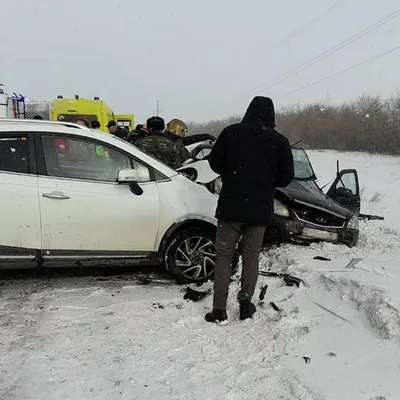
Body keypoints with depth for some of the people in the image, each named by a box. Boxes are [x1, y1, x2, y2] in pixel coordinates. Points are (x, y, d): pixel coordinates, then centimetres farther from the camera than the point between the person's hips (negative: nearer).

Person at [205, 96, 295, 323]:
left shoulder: (231, 132, -4)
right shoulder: (280, 141, 0)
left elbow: (214, 163, 4)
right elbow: (287, 177, 4)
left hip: (231, 205, -1)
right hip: (261, 208, 2)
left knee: (224, 256, 7)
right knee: (251, 257, 15)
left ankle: (219, 309, 6)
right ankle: (246, 303, 18)